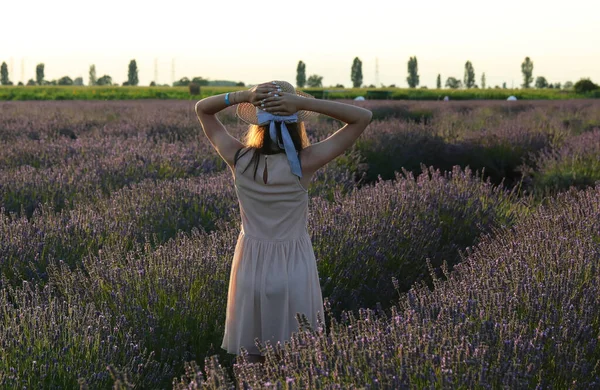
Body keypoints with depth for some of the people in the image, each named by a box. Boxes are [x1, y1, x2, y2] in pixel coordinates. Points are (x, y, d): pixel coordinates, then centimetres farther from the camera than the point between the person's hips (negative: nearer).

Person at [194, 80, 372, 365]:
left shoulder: (239, 159, -14)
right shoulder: (304, 163, -21)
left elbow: (201, 109, 2)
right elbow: (363, 117, -16)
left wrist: (244, 95, -16)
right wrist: (303, 102, -24)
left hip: (251, 265, 2)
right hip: (294, 267, -2)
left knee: (253, 358, 16)